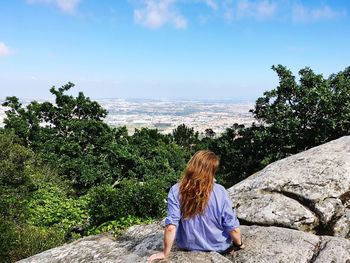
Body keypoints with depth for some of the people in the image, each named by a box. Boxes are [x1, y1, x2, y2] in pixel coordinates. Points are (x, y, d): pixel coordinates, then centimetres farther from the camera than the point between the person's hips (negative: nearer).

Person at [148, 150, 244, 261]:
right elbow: (233, 227, -15)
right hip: (219, 247, -1)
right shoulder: (220, 192, -20)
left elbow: (170, 227, -23)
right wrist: (239, 244, 5)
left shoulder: (176, 191, -20)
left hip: (188, 246, 1)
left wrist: (165, 253, -9)